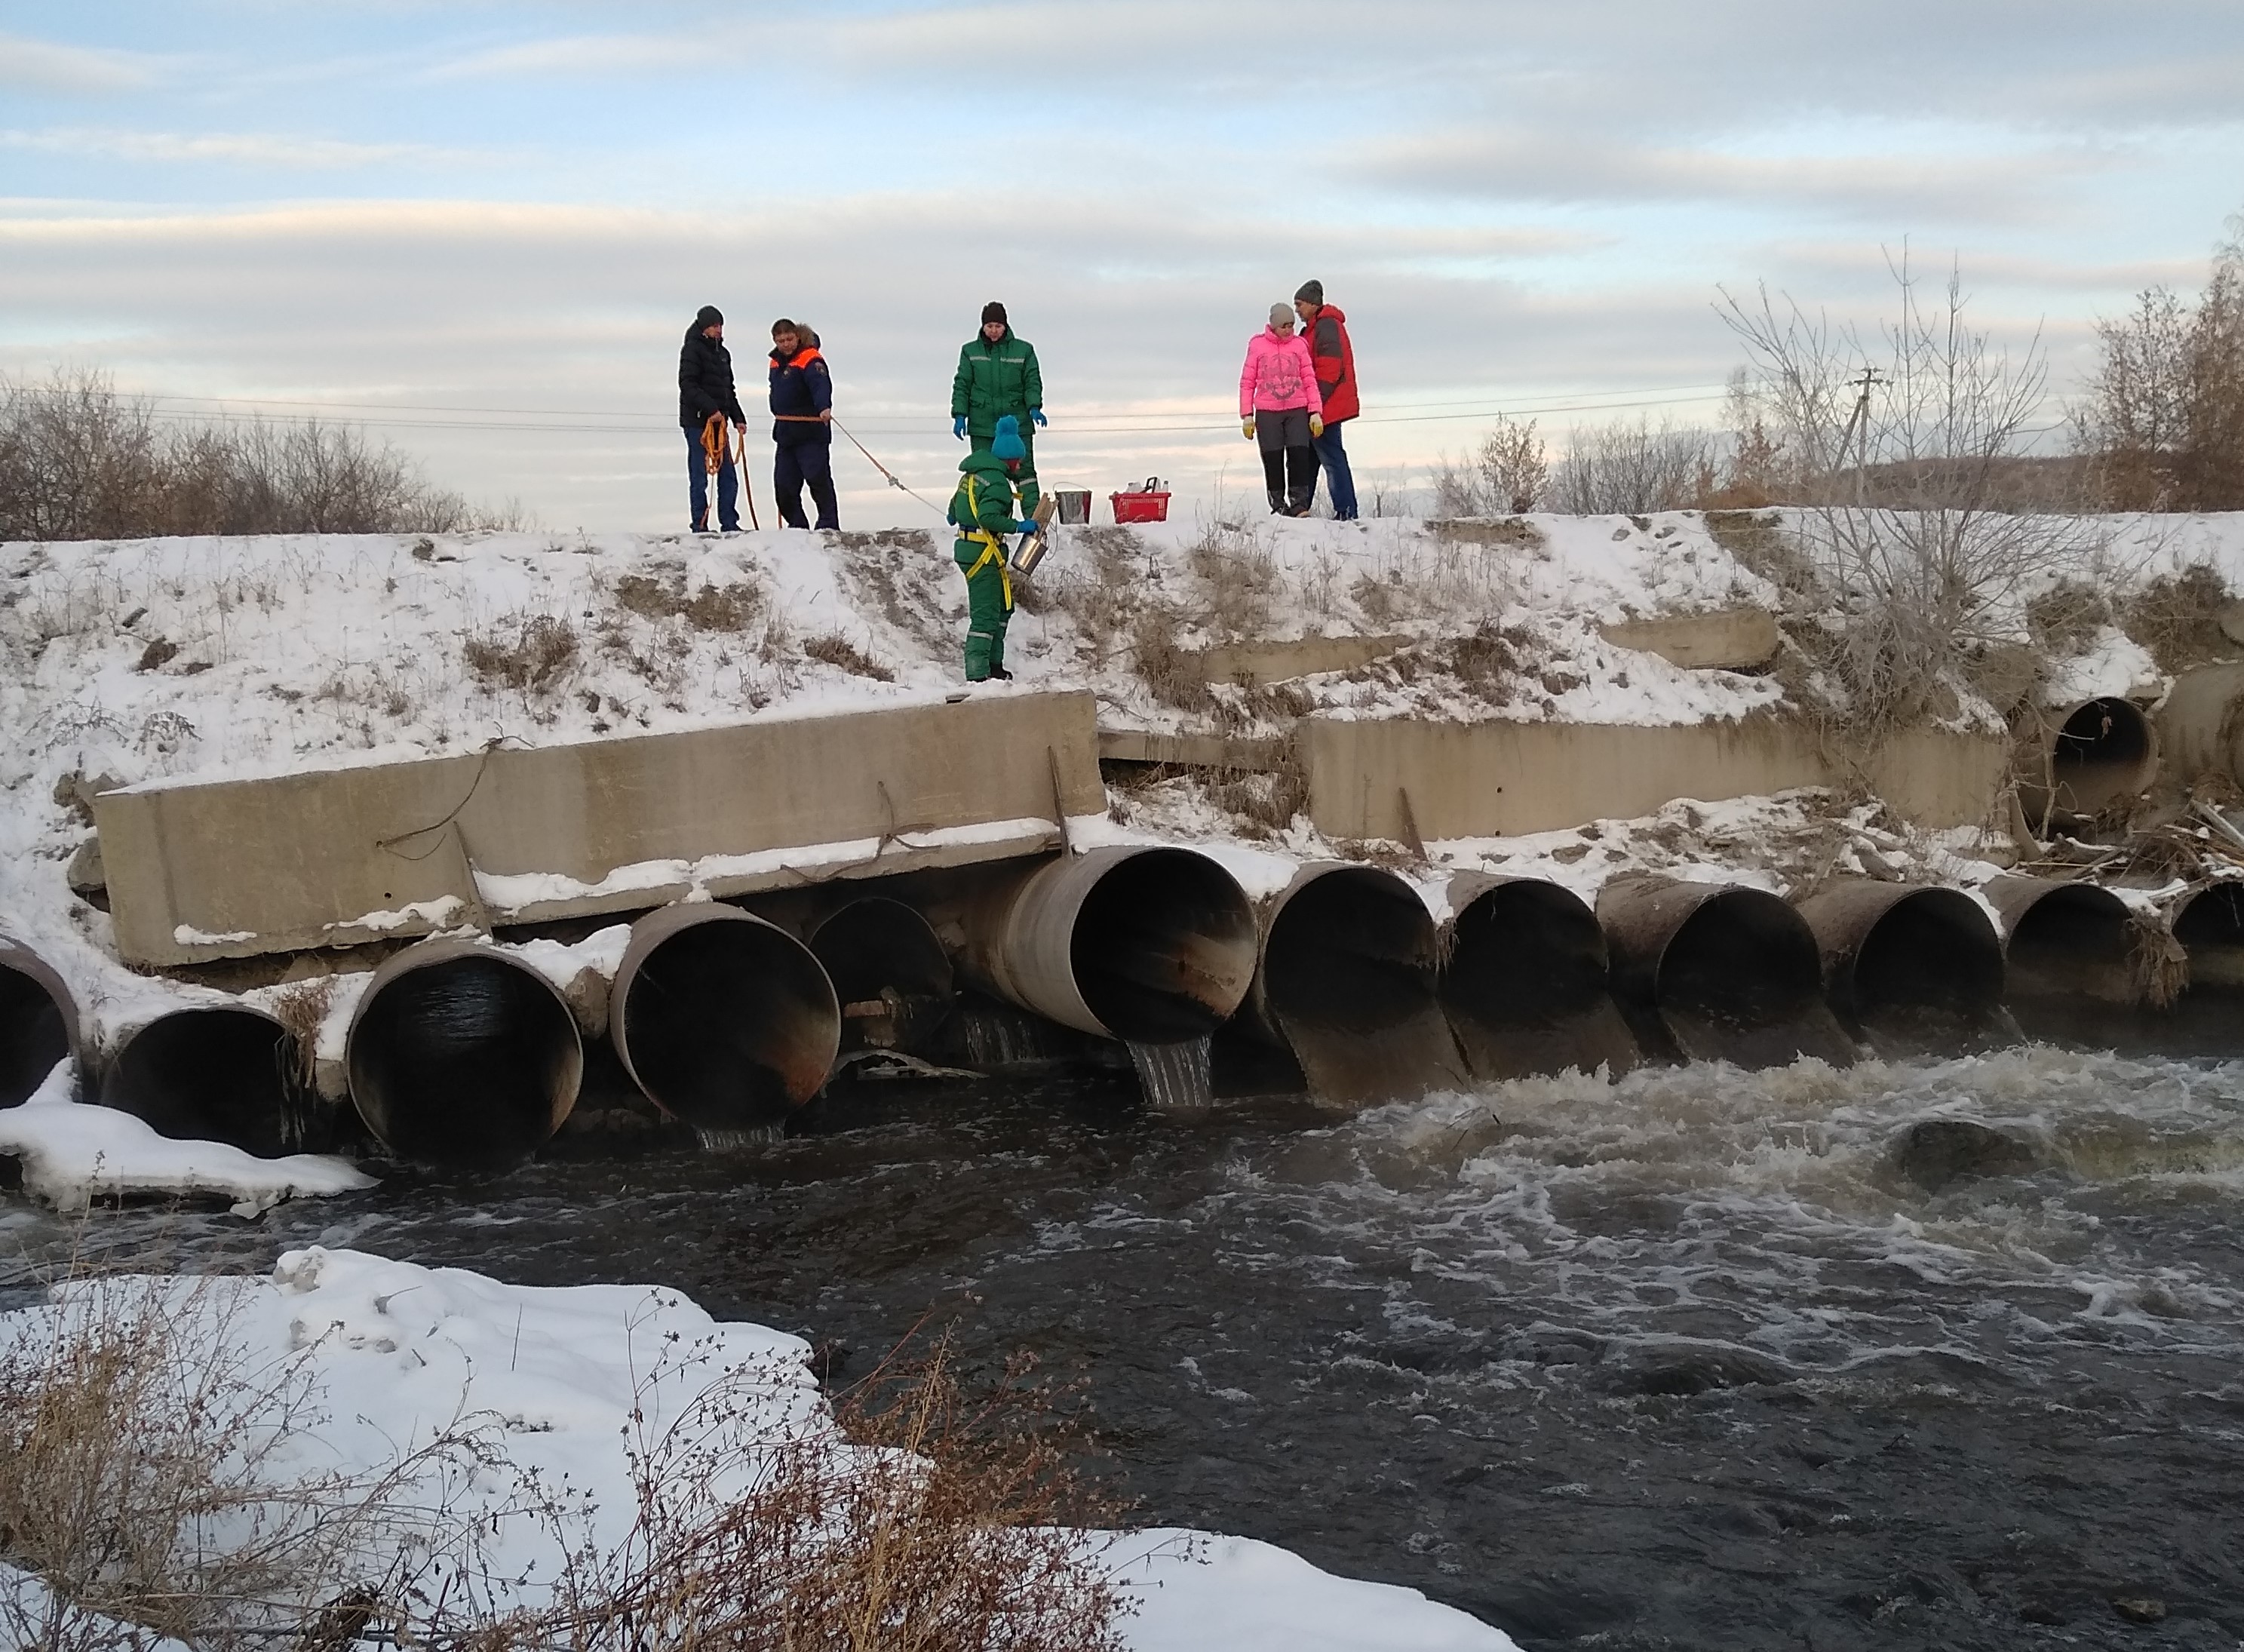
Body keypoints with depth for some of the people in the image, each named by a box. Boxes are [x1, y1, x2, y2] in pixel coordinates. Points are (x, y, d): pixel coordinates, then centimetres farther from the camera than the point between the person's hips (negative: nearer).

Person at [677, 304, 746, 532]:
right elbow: (688, 385, -14)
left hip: (718, 420, 7)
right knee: (699, 477, -5)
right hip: (697, 421, -7)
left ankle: (730, 524, 8)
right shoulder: (692, 349, -5)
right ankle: (700, 527, -2)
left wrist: (738, 418, 15)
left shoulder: (722, 353, 19)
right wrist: (710, 409, -23)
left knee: (728, 477, 4)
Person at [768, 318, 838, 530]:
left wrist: (825, 407, -47)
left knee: (818, 477, -9)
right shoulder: (776, 362, 13)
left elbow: (821, 384, -29)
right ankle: (796, 525, 14)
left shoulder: (810, 359, -12)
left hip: (811, 433, -8)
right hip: (785, 433, 8)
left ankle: (829, 523, -2)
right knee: (783, 483, 5)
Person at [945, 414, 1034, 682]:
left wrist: (954, 516, 51)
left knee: (1003, 607, 19)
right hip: (983, 553, -10)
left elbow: (957, 500, 30)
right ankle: (977, 675, -13)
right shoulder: (997, 482, -16)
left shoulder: (973, 473, 13)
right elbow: (988, 517, -29)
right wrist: (1019, 526, -22)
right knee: (985, 614, -10)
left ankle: (993, 665, 25)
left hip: (967, 547, 10)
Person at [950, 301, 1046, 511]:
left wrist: (1034, 407, -13)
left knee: (1025, 469, -4)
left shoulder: (1024, 350, 6)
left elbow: (1033, 382, 4)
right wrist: (959, 415, -3)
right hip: (982, 424, 1)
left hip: (1017, 423, -1)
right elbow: (962, 384, 8)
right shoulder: (970, 351, 8)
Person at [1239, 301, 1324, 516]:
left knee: (1299, 454, -11)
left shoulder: (1299, 345, 7)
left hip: (1298, 410, 0)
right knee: (1272, 459, -1)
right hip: (1267, 412, 0)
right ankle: (1278, 505, 9)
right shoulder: (1257, 345, 4)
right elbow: (1247, 382, 5)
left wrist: (1316, 412, 0)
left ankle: (1299, 504, -7)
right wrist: (1247, 415, 0)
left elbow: (1310, 381, 8)